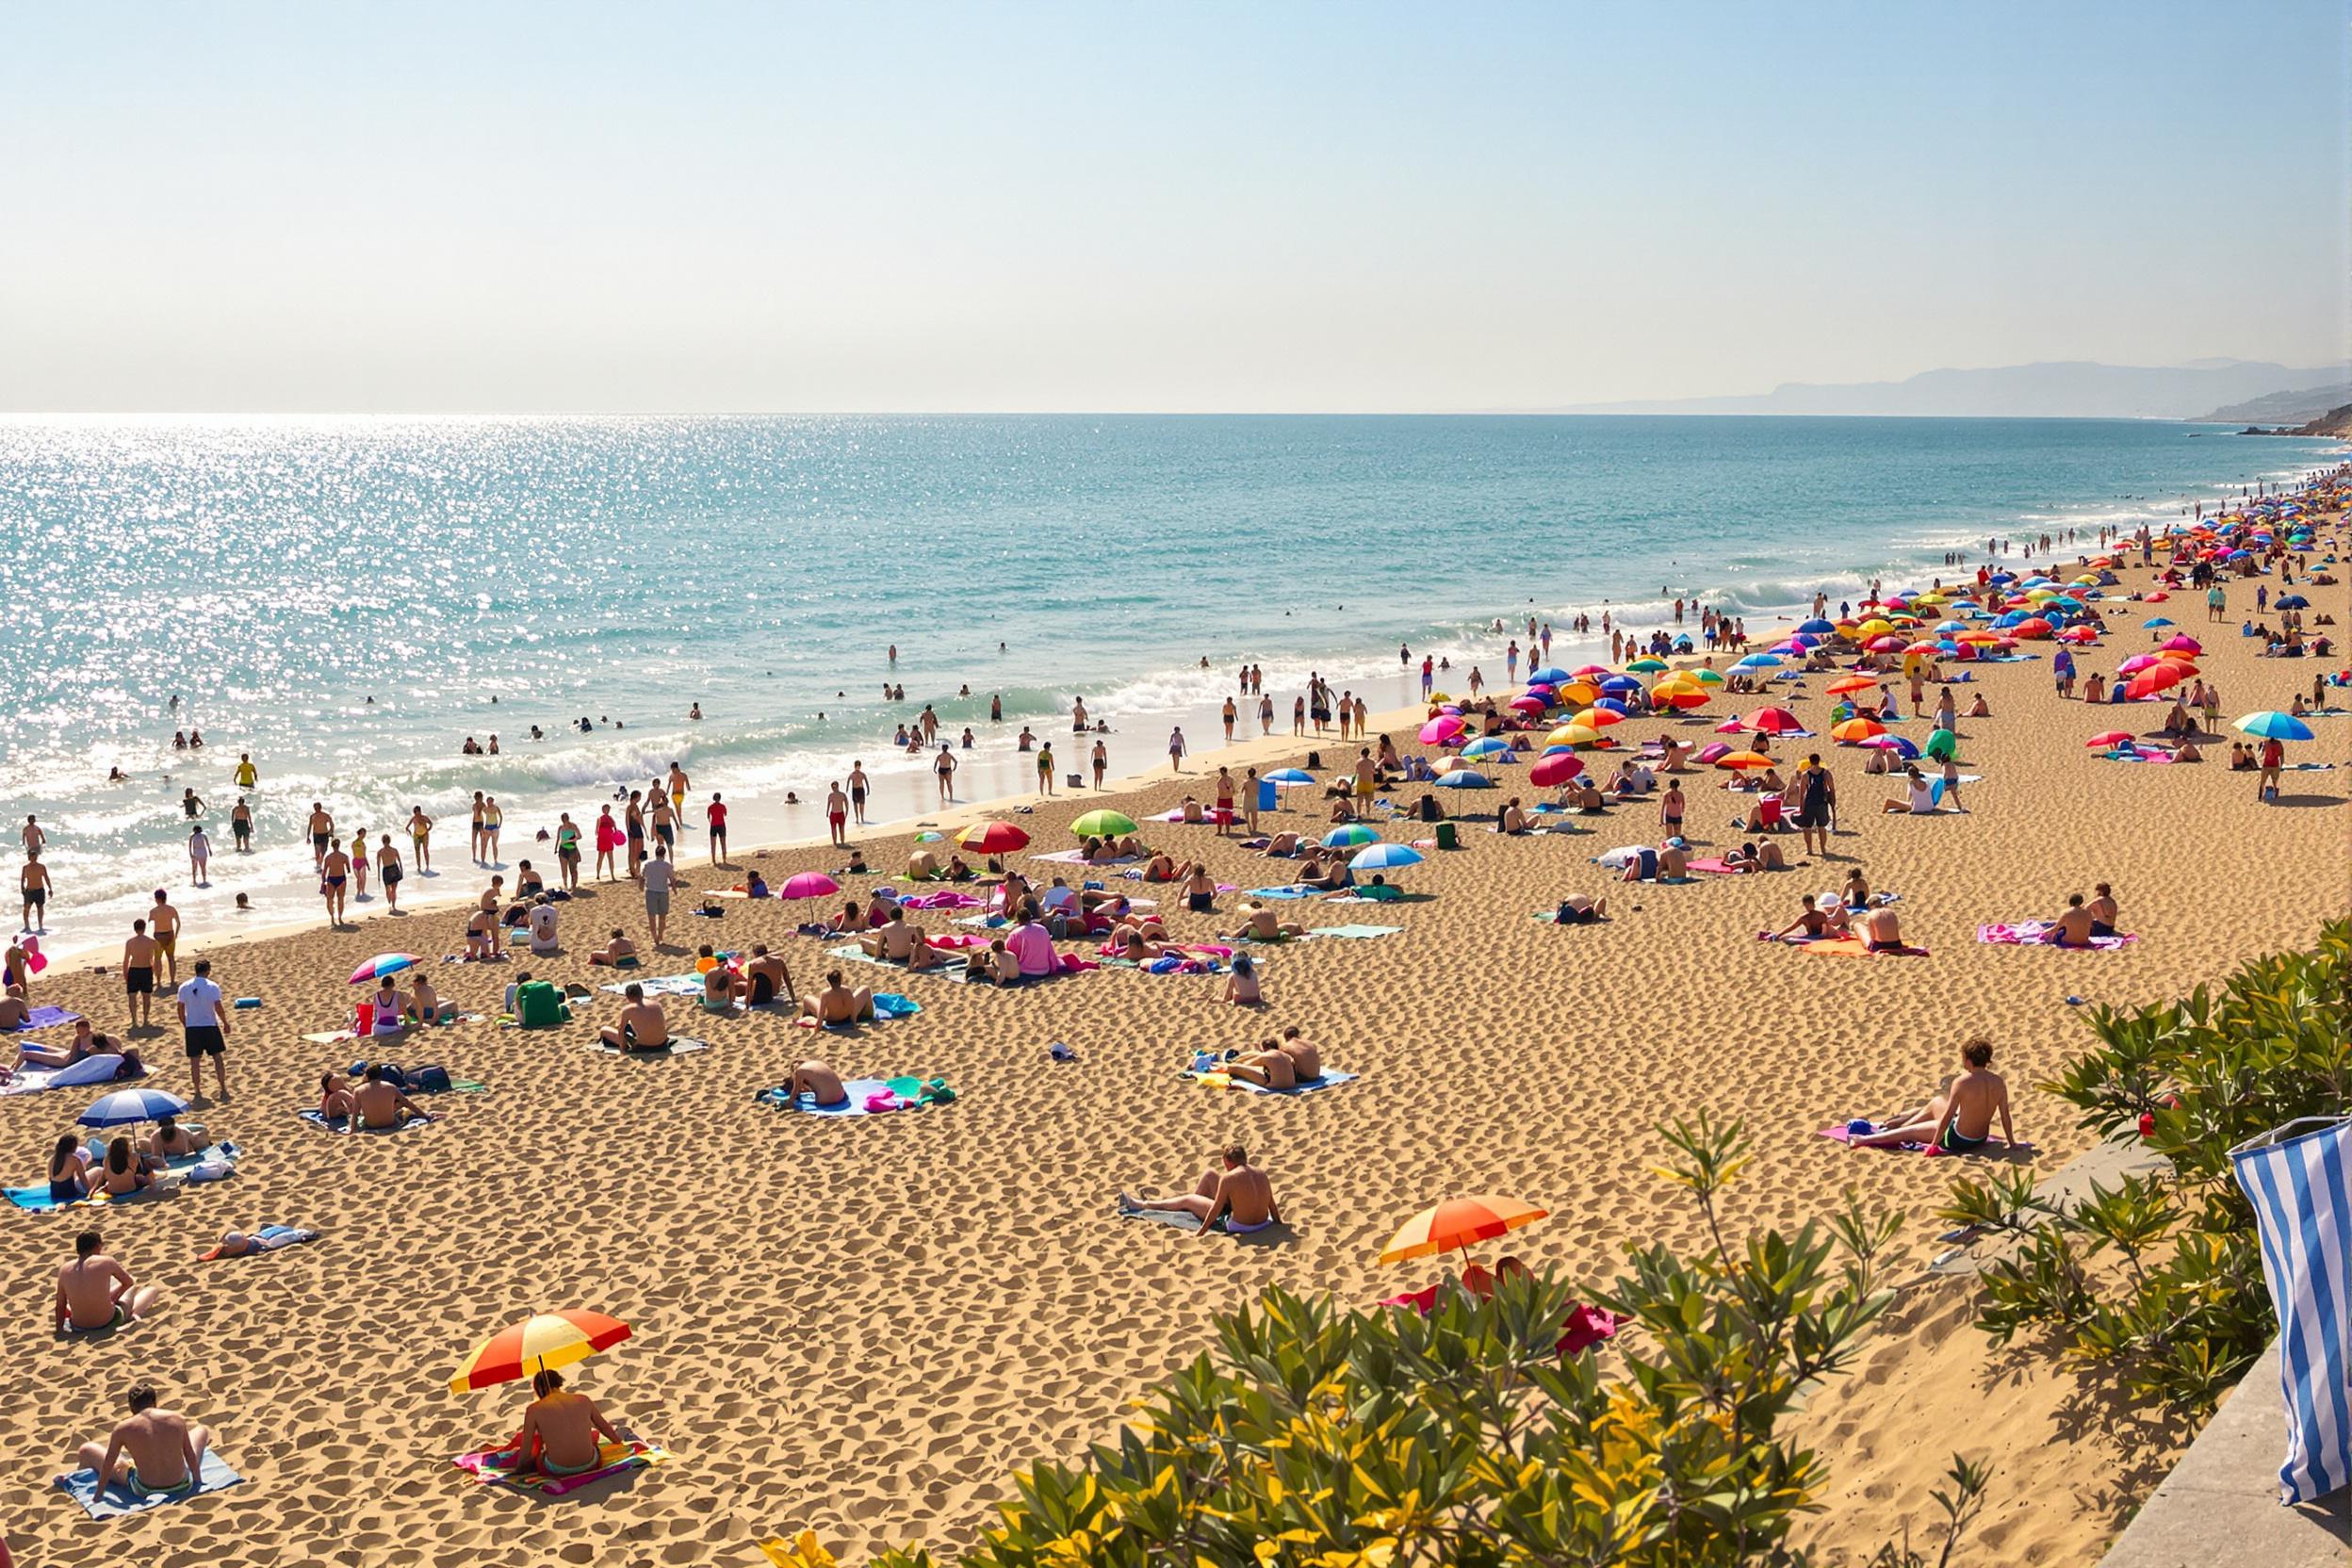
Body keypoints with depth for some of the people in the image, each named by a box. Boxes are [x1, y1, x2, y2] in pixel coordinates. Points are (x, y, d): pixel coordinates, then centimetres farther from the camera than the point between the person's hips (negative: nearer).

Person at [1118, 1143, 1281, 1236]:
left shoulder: (1228, 1178, -22)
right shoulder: (1261, 1174, -4)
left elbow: (1216, 1208, -16)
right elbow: (1272, 1204, 2)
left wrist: (1201, 1232, -6)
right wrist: (1278, 1222, 18)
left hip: (1239, 1226, -7)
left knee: (1187, 1200, 13)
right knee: (1209, 1174, 16)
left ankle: (1140, 1205, 33)